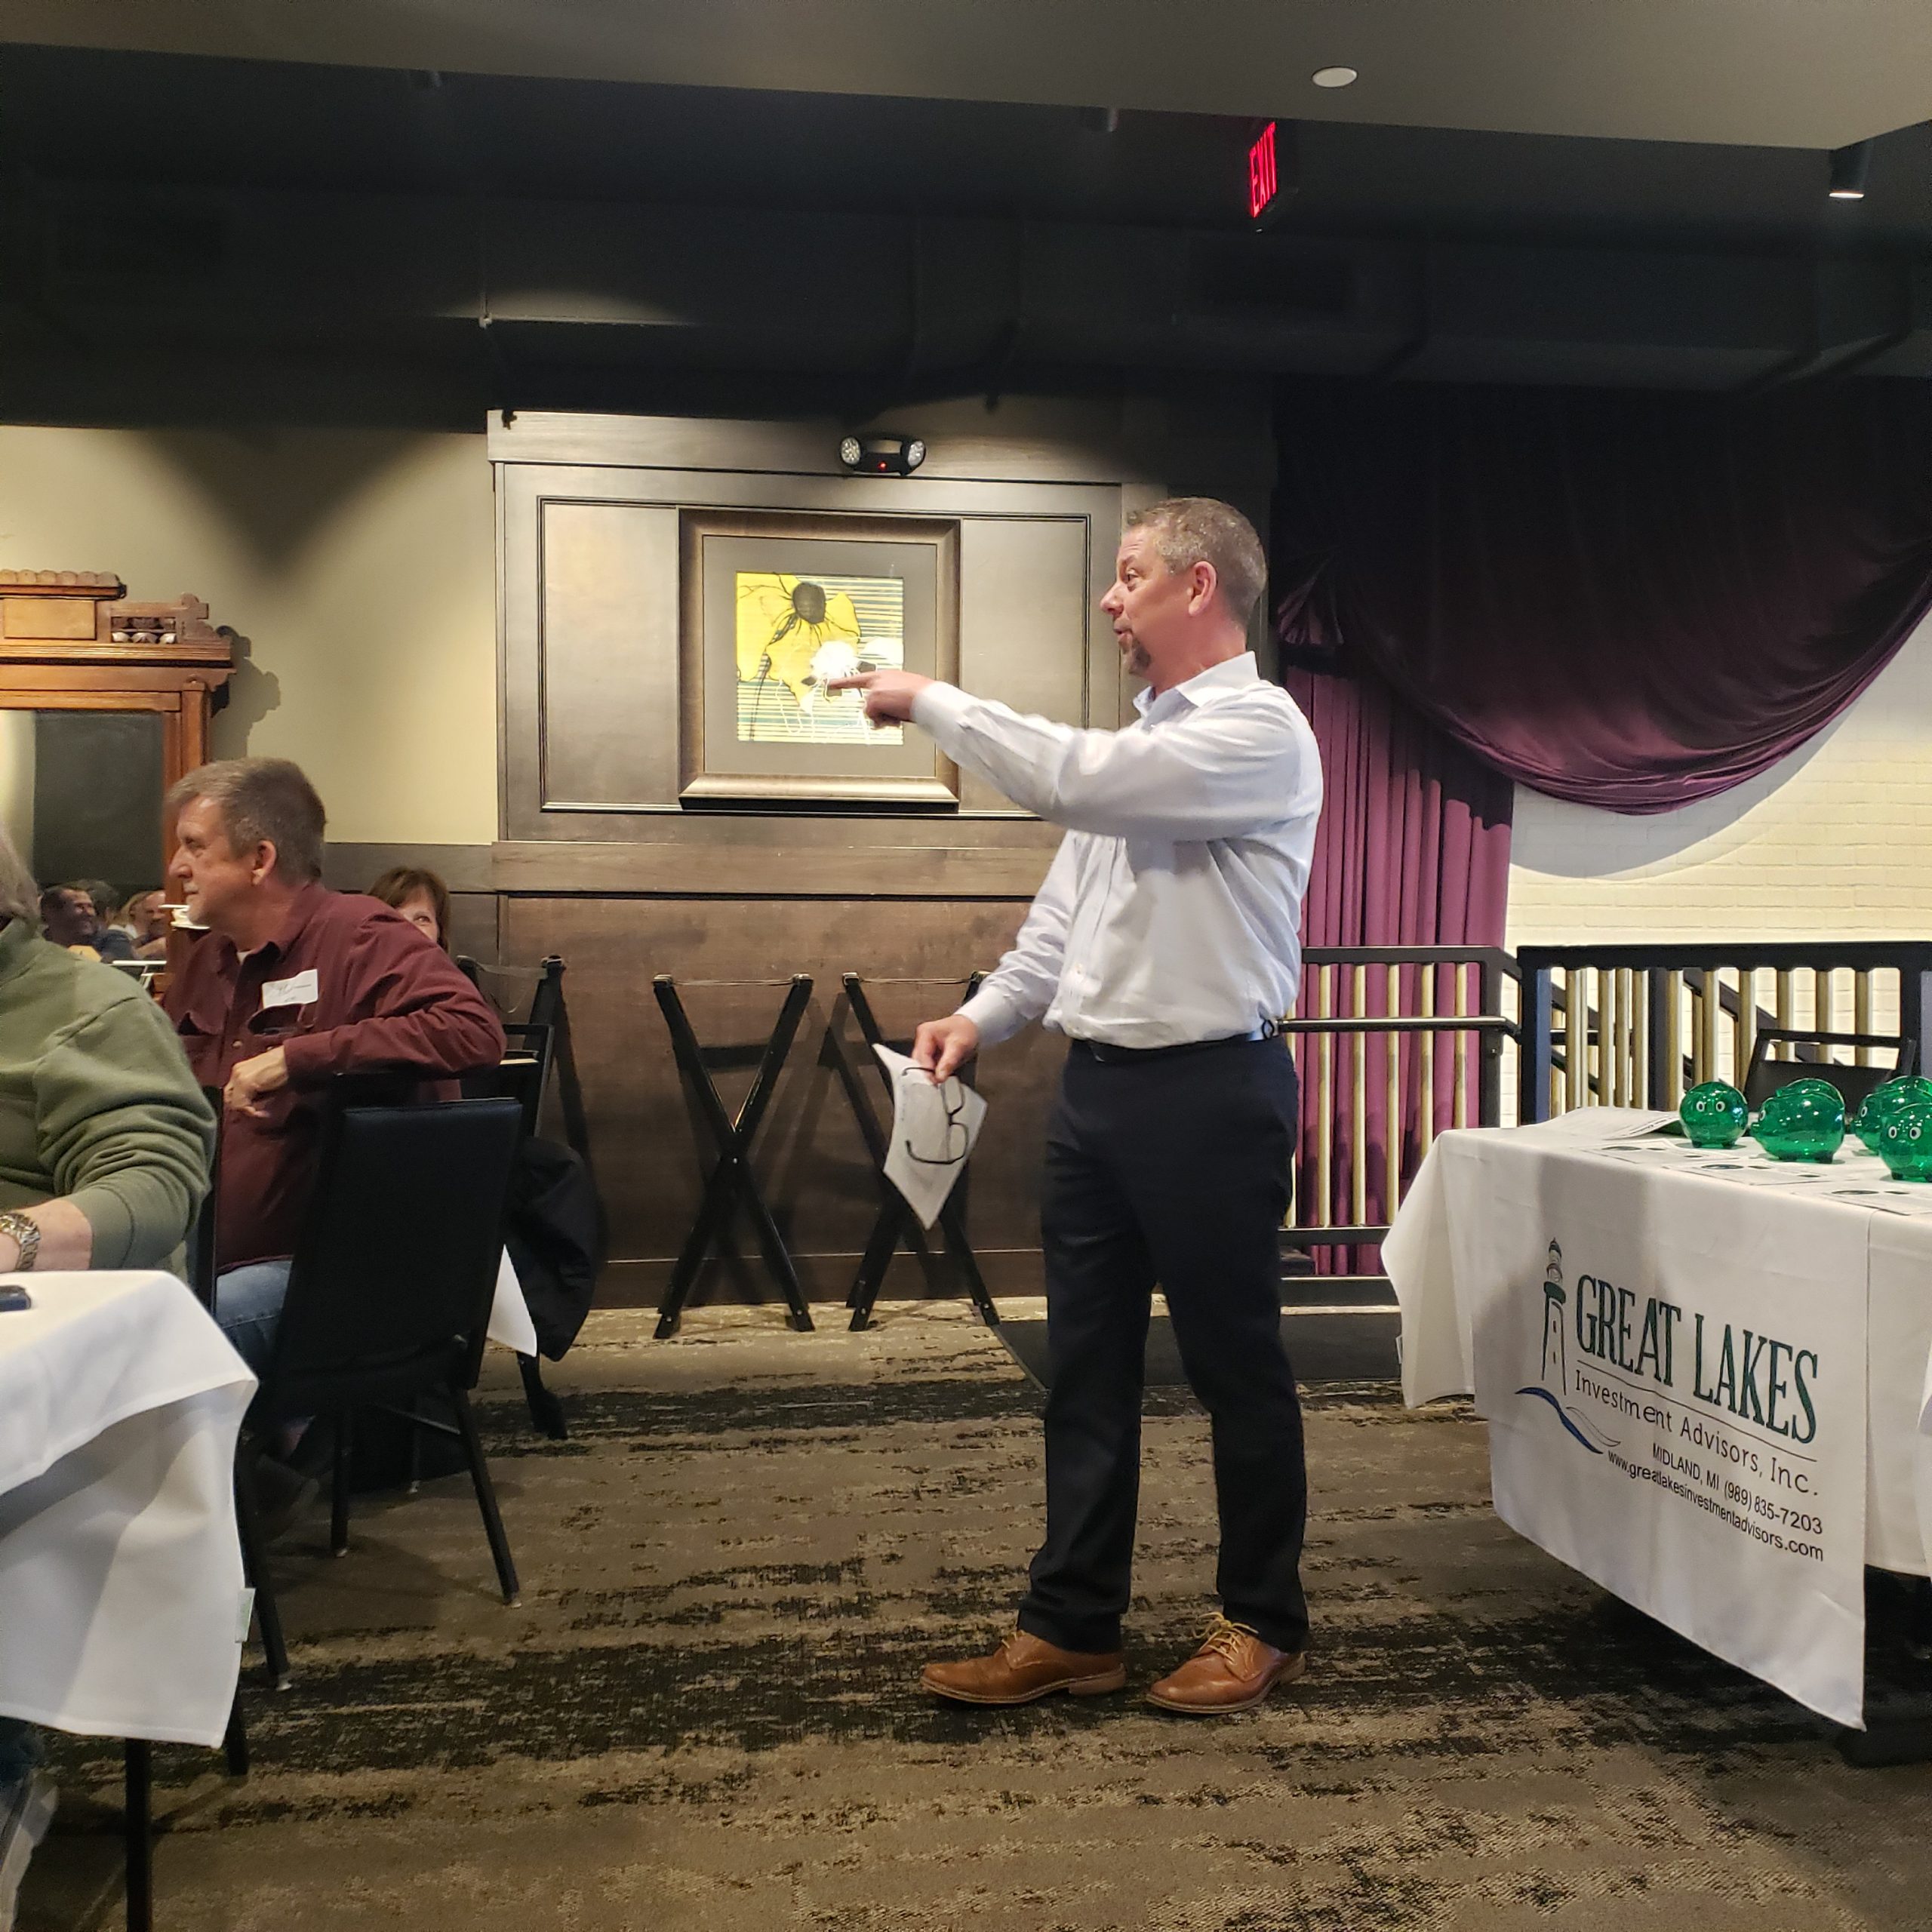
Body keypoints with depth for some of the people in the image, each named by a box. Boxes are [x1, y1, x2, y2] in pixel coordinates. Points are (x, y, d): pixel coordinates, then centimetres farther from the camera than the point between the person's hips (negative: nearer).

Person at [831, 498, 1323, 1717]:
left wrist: (931, 700, -14)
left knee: (1237, 1367, 6)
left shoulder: (1258, 731, -12)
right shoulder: (1138, 744, 16)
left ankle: (1265, 1624, 23)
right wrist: (985, 1017, 6)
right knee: (1088, 1368, 11)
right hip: (1101, 1082, 8)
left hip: (1211, 1090, -8)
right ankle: (1072, 1626, 22)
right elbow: (1067, 911, 18)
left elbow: (1072, 781, -24)